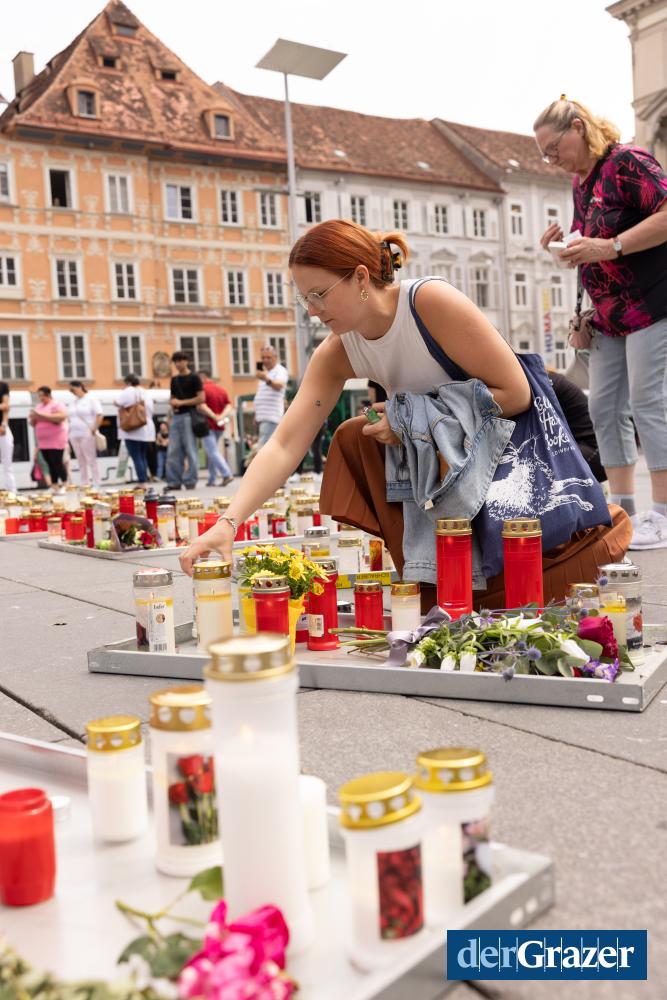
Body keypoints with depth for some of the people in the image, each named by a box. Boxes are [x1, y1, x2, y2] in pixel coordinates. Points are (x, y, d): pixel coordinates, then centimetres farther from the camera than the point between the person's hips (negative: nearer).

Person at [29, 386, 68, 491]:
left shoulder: (57, 405, -5)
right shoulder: (38, 407, 17)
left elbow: (61, 417, -24)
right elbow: (33, 424, 22)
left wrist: (42, 416, -24)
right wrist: (33, 418, -4)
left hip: (56, 442, -7)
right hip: (43, 442, 7)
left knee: (57, 463, -10)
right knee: (50, 464, 6)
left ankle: (65, 486, -3)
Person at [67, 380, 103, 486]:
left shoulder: (91, 399, -2)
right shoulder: (73, 401, 18)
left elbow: (99, 415, -9)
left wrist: (94, 428, -16)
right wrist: (69, 430, 12)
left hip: (87, 434, -7)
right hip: (74, 435, 7)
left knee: (91, 460, -7)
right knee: (81, 461, 6)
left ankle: (96, 484, -5)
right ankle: (84, 484, 10)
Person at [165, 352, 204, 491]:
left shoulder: (194, 378, 0)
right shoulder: (174, 380, 18)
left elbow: (201, 398, -7)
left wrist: (182, 402, -11)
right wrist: (172, 403, 2)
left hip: (188, 416, -6)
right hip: (176, 416, 6)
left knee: (190, 450, -4)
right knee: (173, 451, 2)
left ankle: (190, 481, 0)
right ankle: (174, 482, 6)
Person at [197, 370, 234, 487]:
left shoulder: (203, 389, -9)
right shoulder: (221, 389, 13)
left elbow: (201, 406, -22)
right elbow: (229, 405, 3)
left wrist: (214, 416, -19)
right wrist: (222, 416, -10)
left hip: (208, 425, -7)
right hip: (220, 426, 7)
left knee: (212, 452, -8)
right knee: (212, 452, 16)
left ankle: (227, 475, -22)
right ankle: (211, 480, 15)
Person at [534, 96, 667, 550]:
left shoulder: (628, 161, -10)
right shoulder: (580, 181, 15)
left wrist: (609, 246, -24)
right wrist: (565, 242, 5)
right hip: (609, 313, 9)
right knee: (605, 407, 5)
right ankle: (622, 510, 13)